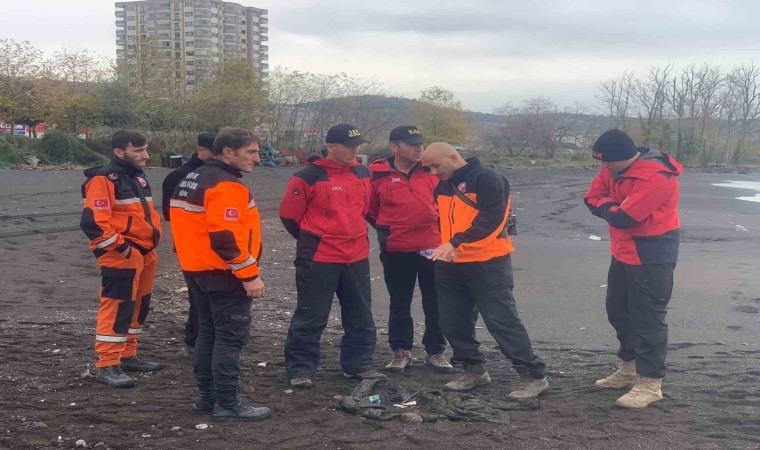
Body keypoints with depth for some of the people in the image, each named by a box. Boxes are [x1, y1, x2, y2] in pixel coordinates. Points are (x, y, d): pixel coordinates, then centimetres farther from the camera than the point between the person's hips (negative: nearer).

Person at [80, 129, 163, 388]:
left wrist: (154, 237, 16)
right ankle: (107, 365, -4)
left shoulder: (138, 176, 16)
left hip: (144, 254, 10)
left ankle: (127, 356, 27)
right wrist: (119, 247, -18)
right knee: (117, 307, -9)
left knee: (139, 306, 15)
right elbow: (93, 222, -20)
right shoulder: (103, 180, -13)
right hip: (120, 257, -10)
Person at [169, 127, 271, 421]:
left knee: (209, 332, 16)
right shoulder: (226, 185, -18)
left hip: (197, 269, 10)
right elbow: (226, 237, -26)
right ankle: (228, 404, 0)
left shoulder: (193, 179, 14)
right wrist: (250, 274, -21)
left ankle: (207, 395, 24)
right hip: (223, 273, -10)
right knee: (231, 337, -4)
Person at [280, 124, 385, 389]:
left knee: (361, 316, 13)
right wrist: (311, 240, 7)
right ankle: (300, 369, 11)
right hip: (318, 259, -6)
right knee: (311, 317, 1)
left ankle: (359, 364, 26)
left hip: (357, 257, 6)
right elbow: (289, 216, -4)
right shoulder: (309, 177, -12)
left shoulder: (363, 174, 7)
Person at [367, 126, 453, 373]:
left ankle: (436, 351, 22)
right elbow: (370, 210, 9)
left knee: (435, 303, 9)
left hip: (433, 248, 2)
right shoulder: (378, 175, -4)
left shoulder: (432, 171, 2)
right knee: (399, 304, 10)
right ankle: (401, 352, 23)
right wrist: (387, 231, 6)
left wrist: (438, 226, 7)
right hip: (396, 251, -1)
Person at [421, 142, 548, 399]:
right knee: (453, 322, 10)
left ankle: (534, 376, 3)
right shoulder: (442, 186, 12)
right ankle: (475, 371, 26)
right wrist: (446, 247, 6)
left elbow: (490, 220, -22)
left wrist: (456, 243, -28)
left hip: (488, 264, -8)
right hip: (450, 265, 8)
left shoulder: (487, 179, -12)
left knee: (502, 321, -7)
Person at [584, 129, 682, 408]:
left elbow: (622, 218, -29)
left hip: (652, 257, -9)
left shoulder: (655, 177, -27)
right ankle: (630, 368, 32)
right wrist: (613, 207, -14)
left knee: (648, 317, -6)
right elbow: (592, 199, 4)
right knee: (618, 311, 17)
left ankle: (650, 383, 2)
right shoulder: (614, 169, 2)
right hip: (623, 253, 9)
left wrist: (607, 207, -8)